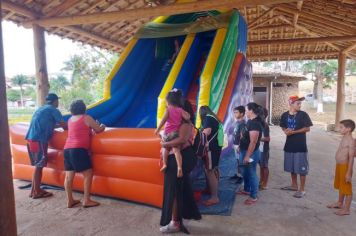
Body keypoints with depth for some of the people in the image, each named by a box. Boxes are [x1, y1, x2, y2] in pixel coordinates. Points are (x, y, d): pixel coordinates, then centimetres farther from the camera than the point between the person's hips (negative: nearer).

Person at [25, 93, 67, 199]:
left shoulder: (41, 109, 21)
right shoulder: (53, 110, -4)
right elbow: (64, 125, -6)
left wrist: (58, 125, 28)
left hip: (31, 139, 8)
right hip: (39, 140, -8)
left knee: (37, 165, 15)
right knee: (39, 166, -1)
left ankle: (34, 190, 22)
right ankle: (37, 192, 7)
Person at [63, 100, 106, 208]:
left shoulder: (70, 119, 19)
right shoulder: (86, 118, 0)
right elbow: (99, 130, 5)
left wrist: (93, 125, 37)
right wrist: (102, 126, 26)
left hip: (67, 149, 8)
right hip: (79, 149, -7)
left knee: (69, 176, 7)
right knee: (88, 174, -1)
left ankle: (70, 201, 13)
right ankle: (87, 200, -1)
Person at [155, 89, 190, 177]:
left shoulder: (168, 109, -3)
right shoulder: (180, 110, 4)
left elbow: (163, 120, -7)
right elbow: (187, 118, -7)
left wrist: (158, 129, -1)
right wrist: (186, 113, 14)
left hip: (168, 133, -1)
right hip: (176, 133, 1)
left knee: (165, 147, 22)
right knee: (176, 150, -5)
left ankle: (164, 164, 16)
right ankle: (179, 167, -19)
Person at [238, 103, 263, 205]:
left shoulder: (255, 123, -23)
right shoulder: (250, 121, 8)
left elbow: (253, 142, -26)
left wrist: (247, 156, -25)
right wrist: (240, 147, 21)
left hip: (251, 153, -10)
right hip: (245, 151, 10)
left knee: (251, 173, 1)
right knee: (245, 172, 21)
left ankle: (253, 197, 12)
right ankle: (246, 190, 38)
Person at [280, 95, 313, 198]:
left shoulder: (303, 114, -8)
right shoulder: (285, 115, 3)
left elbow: (307, 128, -10)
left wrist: (294, 132, -18)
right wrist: (286, 131, -10)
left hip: (300, 145, -4)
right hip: (289, 145, 5)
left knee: (301, 168, 1)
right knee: (291, 167, 15)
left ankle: (302, 190, 11)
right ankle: (294, 185, 32)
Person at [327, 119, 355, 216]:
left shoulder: (351, 141, -19)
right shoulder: (344, 138, 9)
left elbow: (351, 157, -21)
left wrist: (349, 172, -22)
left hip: (345, 166, -10)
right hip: (339, 165, 10)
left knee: (347, 188, 3)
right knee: (340, 186, 23)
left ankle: (346, 209, 14)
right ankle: (340, 203, 39)